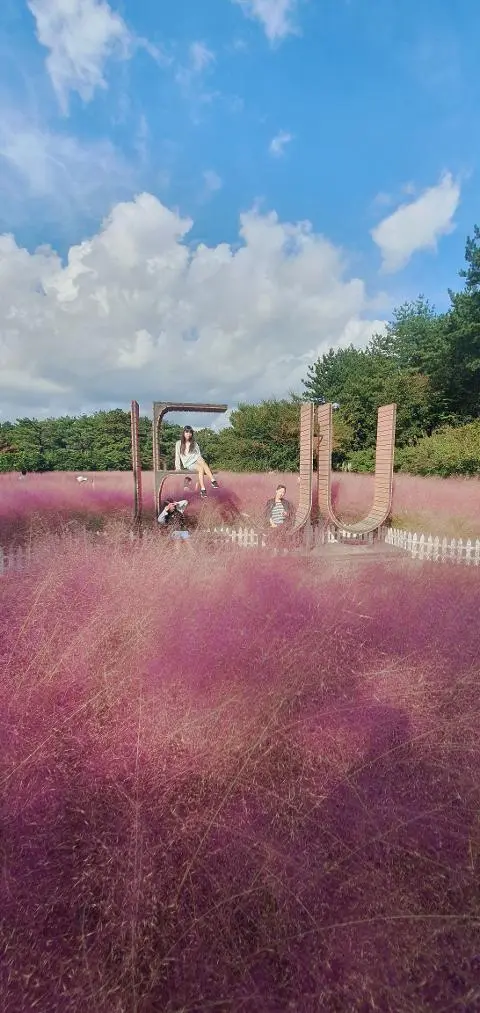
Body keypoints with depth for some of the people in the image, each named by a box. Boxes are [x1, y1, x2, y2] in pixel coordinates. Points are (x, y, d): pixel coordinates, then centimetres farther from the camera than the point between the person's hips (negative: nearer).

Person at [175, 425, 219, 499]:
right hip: (188, 464, -2)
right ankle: (203, 489, -43)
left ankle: (213, 480, -47)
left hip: (196, 461, 2)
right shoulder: (179, 443, 11)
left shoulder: (194, 443, 18)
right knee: (201, 469, -35)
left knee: (201, 460, -37)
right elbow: (177, 456, 9)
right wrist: (178, 467, -2)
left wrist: (201, 462, -4)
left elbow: (199, 454, 14)